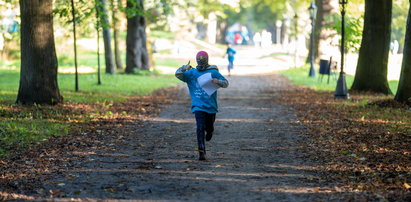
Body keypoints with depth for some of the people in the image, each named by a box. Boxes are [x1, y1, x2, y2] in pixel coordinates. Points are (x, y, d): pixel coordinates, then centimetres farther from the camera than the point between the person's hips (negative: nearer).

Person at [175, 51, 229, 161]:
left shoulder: (213, 72, 1)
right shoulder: (191, 73, 5)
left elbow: (226, 83, 2)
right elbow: (178, 75, -3)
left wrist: (218, 81, -21)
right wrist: (184, 68, -24)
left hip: (211, 106, 1)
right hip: (198, 106, -1)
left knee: (209, 127, 13)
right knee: (200, 128, -15)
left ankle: (209, 131, 52)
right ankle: (201, 152, -16)